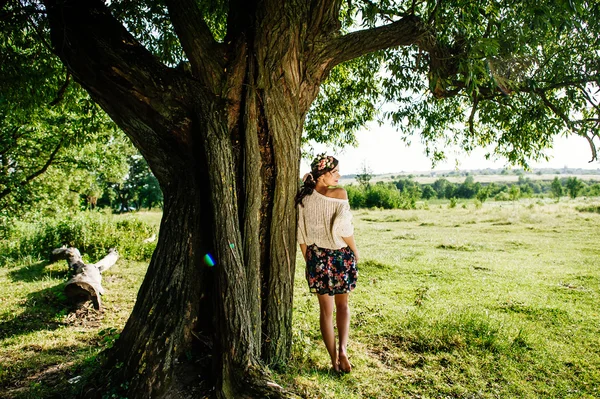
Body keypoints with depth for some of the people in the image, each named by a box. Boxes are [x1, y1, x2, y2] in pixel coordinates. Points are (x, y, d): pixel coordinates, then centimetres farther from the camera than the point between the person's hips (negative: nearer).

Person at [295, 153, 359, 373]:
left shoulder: (304, 197, -2)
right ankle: (342, 348, 1)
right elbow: (343, 228, -20)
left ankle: (334, 359, 18)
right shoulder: (339, 194, -13)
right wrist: (355, 251, -4)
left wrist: (308, 260, 12)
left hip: (317, 257, 2)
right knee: (343, 305, 19)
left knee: (326, 310, 13)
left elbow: (301, 234, 1)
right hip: (341, 255, -2)